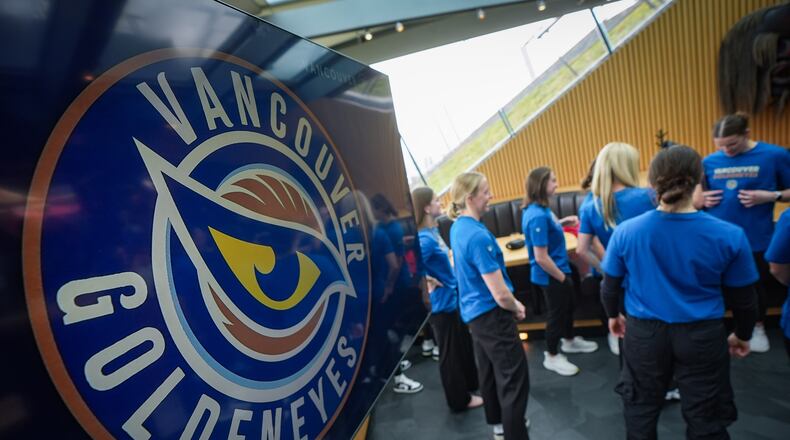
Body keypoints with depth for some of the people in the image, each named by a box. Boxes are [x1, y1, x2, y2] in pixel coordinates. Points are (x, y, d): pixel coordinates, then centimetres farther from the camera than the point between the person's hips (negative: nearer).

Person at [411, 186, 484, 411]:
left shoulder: (433, 230, 2)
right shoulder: (425, 239, -27)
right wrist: (427, 282, -23)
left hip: (453, 297, 9)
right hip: (442, 302, -9)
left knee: (464, 344, 25)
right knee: (450, 351, 9)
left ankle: (470, 383, 46)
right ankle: (460, 399, 29)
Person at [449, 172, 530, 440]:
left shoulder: (458, 228, 2)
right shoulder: (478, 236, -27)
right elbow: (501, 295, -26)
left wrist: (511, 302, 12)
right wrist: (516, 308, -4)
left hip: (473, 312, 10)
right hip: (491, 315, -10)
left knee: (489, 371, 24)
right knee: (514, 379, 2)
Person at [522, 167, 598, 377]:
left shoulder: (539, 209, -2)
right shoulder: (537, 215, -32)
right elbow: (541, 258, -30)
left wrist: (563, 221, 6)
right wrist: (562, 277, -17)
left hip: (558, 269, 10)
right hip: (551, 276, -10)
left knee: (567, 306, 27)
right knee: (557, 313, 9)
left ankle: (569, 341, 51)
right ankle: (552, 357, 30)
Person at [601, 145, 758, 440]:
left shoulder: (626, 231, -15)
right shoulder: (729, 236, -16)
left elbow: (610, 285, -2)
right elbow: (744, 299, -2)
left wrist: (613, 315, 18)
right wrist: (743, 335, 16)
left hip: (644, 333, 1)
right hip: (703, 336, 0)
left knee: (640, 405, 21)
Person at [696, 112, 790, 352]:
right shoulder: (710, 162, -1)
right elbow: (697, 196, 10)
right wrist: (701, 199, -10)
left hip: (755, 238, -1)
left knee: (755, 285, 19)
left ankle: (757, 328, 43)